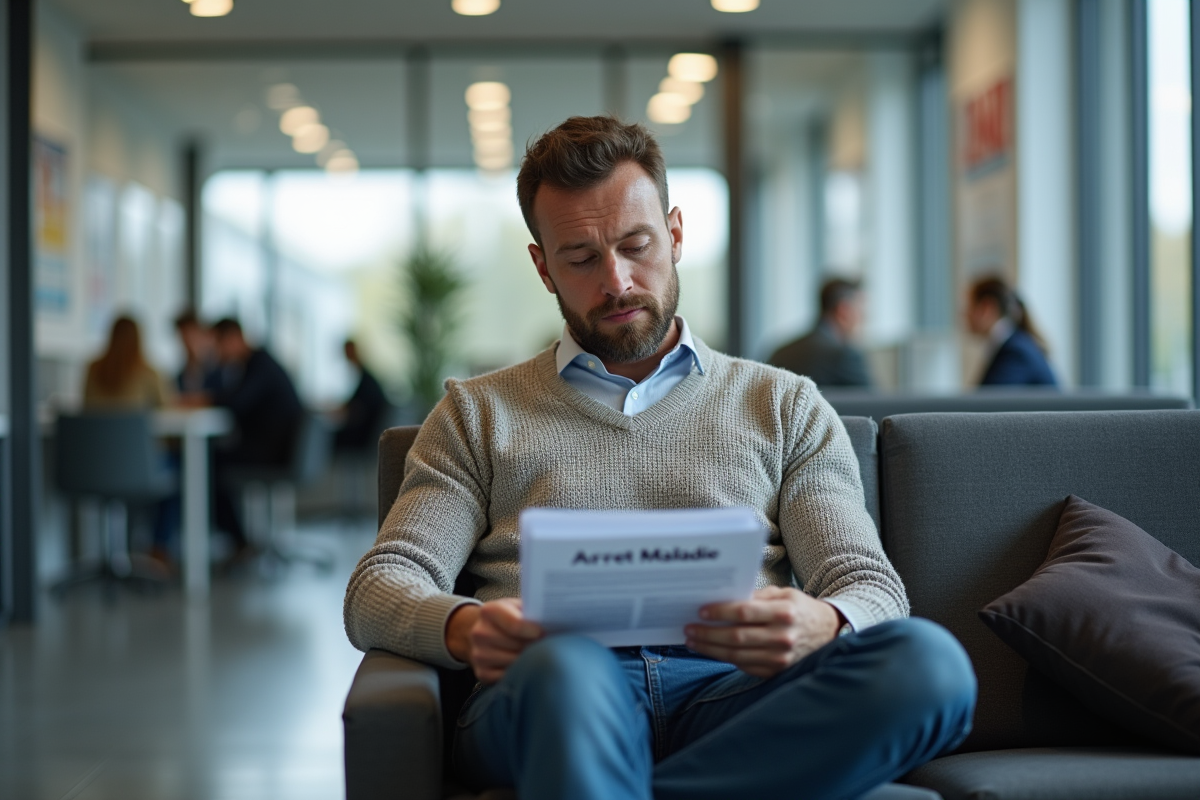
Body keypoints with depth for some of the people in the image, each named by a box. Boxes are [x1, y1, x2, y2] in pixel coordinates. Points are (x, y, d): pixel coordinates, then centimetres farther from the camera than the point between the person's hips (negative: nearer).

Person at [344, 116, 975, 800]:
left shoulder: (785, 407, 24)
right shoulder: (478, 412, 23)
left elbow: (874, 592, 13)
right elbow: (377, 593, 12)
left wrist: (823, 626, -14)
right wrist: (463, 628, -14)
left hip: (732, 698, 3)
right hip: (543, 695, -2)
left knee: (926, 661, -33)